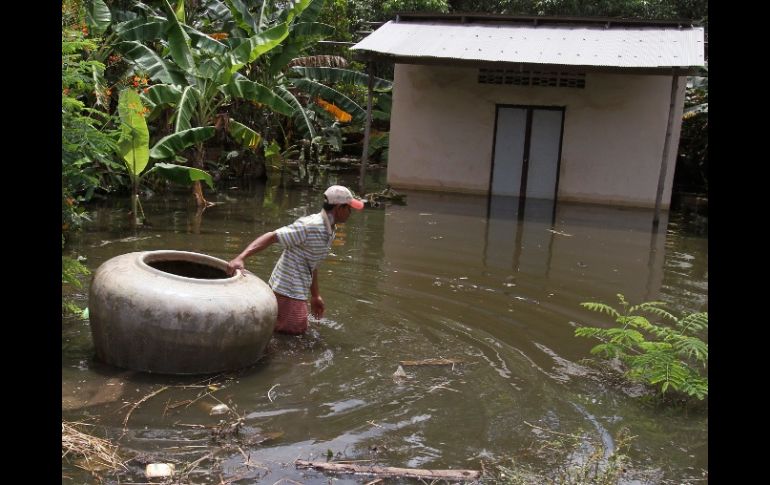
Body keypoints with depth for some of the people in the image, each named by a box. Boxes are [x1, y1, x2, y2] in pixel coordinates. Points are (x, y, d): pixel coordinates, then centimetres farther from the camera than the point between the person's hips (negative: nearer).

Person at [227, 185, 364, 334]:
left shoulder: (330, 231, 8)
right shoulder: (310, 226, -22)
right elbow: (271, 237, -27)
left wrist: (315, 296, 19)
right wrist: (240, 258, -38)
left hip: (298, 290, 10)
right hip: (288, 291, -10)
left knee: (299, 329, 25)